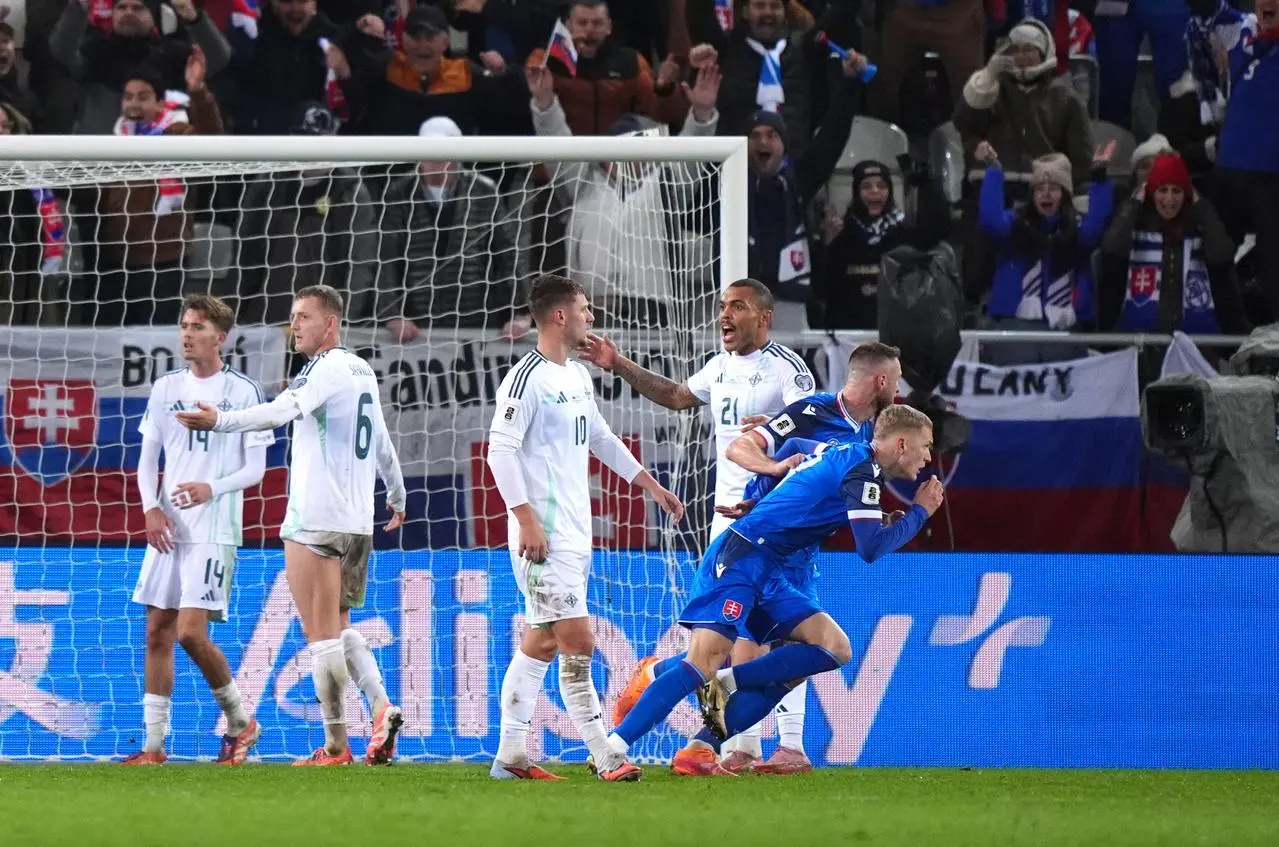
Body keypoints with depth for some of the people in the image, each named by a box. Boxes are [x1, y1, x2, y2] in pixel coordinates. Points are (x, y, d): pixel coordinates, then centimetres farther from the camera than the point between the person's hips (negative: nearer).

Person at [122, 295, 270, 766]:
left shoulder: (242, 392, -3)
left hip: (214, 530, -5)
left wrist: (211, 489, -20)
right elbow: (147, 459, 13)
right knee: (158, 633, 3)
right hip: (167, 530, 5)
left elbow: (255, 469, -3)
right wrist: (151, 508, -4)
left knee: (191, 633, -15)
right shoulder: (166, 389, 11)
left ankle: (239, 721, 5)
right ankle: (153, 745, 7)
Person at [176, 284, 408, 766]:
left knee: (321, 636, -4)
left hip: (314, 523, -9)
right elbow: (383, 445, 28)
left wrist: (221, 421, -38)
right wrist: (397, 496, 43)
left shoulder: (329, 367, -10)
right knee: (339, 627, 19)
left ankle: (335, 747, -3)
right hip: (358, 523, 9)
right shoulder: (363, 372, 16)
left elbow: (283, 410, -27)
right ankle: (381, 706, 1)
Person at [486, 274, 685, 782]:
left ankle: (510, 755, 14)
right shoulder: (527, 378, -12)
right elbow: (501, 450, -17)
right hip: (545, 535, -9)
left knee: (540, 642, 10)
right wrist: (527, 520, -22)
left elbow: (602, 440, 29)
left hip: (574, 532, 9)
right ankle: (606, 758, -11)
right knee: (578, 642, -11)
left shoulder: (578, 378, 16)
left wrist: (653, 487, 31)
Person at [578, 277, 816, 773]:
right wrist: (620, 367, 27)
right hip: (728, 512, 8)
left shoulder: (786, 367, -10)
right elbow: (676, 396, 32)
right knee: (740, 630, 7)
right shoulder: (722, 366, 15)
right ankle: (746, 747, 10)